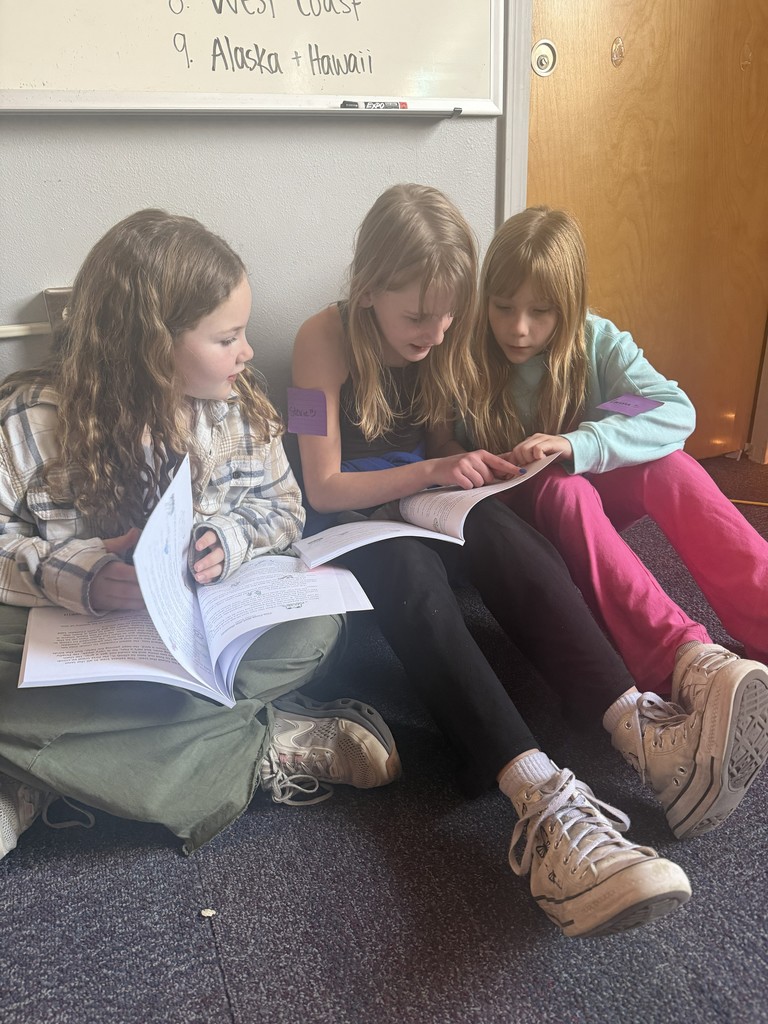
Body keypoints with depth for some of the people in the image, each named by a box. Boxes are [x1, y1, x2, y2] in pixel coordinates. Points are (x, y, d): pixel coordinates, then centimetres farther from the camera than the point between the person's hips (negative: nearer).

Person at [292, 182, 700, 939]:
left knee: (500, 531, -32)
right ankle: (540, 795, -55)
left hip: (431, 512, 4)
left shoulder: (447, 340, 5)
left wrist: (477, 469, -5)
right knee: (409, 570, -39)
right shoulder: (327, 340, -10)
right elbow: (323, 488, -12)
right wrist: (430, 472, -22)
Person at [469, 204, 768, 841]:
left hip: (589, 493, 2)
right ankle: (689, 664, -55)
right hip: (514, 515, -2)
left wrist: (576, 445, -37)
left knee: (671, 468, -28)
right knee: (564, 492, -37)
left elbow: (677, 411, -22)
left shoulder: (597, 343, -7)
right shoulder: (471, 357, -10)